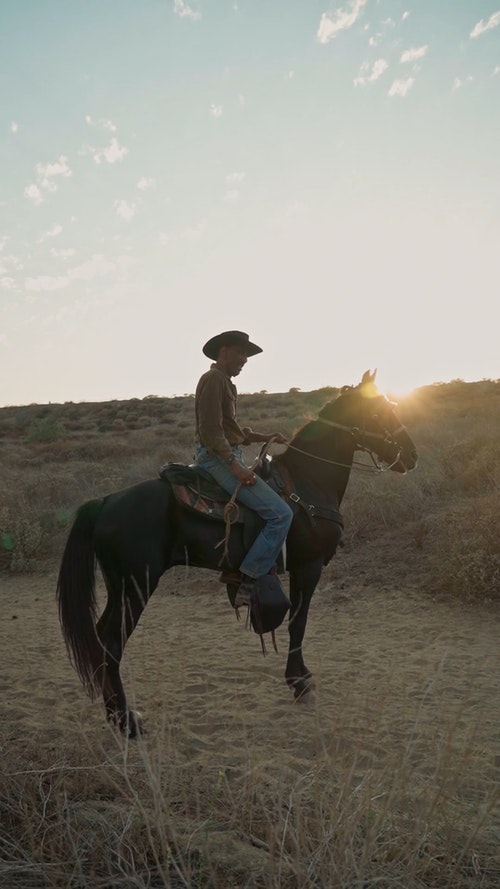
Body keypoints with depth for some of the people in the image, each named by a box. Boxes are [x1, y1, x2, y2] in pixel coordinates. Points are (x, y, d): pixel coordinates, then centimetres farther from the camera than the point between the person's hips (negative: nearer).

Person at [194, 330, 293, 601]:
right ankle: (248, 582, -12)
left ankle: (233, 568, 18)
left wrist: (263, 437, 13)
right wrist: (235, 465, -24)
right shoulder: (213, 380, -12)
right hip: (219, 459, -11)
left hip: (227, 457, 11)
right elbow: (211, 431, -21)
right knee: (281, 513, -16)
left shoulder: (225, 383, 21)